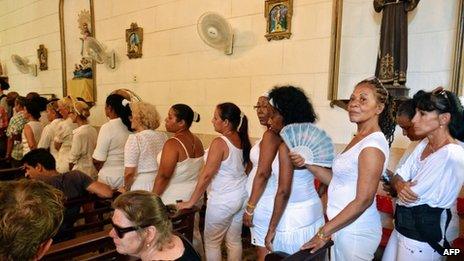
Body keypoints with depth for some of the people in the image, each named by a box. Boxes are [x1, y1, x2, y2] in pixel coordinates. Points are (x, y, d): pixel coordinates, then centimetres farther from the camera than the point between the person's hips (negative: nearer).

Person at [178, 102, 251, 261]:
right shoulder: (241, 139, 2)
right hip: (241, 196, 8)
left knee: (211, 242, 11)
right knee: (234, 241, 18)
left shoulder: (220, 143, -20)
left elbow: (206, 175, -21)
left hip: (223, 200, -7)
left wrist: (191, 202, -15)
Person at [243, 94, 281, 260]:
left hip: (264, 203, -9)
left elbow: (263, 173, -22)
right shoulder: (280, 133, 9)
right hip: (270, 200, 9)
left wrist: (250, 207, -17)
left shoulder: (270, 135, -18)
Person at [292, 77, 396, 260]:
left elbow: (363, 200, -22)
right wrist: (307, 164, -6)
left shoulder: (372, 145, -20)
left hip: (355, 231, -8)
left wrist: (324, 232, -19)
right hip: (342, 226, 8)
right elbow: (337, 180, 6)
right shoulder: (359, 139, 7)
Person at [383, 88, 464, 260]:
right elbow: (397, 178, 4)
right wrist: (400, 185, -17)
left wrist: (400, 185, -3)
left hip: (423, 238, -7)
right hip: (402, 227, 7)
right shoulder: (424, 144, 4)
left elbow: (412, 197, -22)